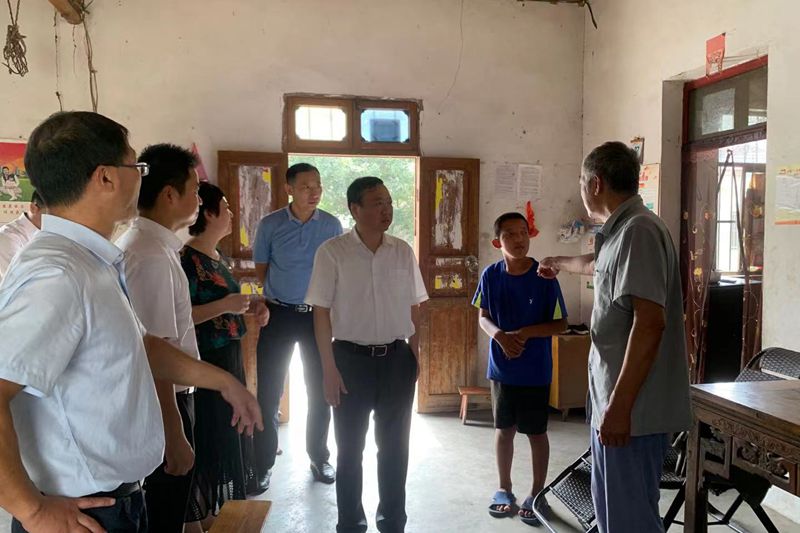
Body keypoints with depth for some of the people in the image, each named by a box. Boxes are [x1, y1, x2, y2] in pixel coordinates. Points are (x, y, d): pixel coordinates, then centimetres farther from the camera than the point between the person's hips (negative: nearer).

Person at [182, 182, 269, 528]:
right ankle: (200, 514, 20)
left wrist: (251, 305, 7)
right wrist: (225, 306, -25)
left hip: (229, 356, 9)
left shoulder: (217, 256, 10)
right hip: (205, 360, -9)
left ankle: (220, 507, 34)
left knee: (228, 432, 18)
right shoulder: (188, 259, -18)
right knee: (209, 436, 3)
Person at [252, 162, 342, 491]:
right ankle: (264, 464, 16)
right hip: (278, 315, -1)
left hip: (318, 315, 1)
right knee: (269, 391, 3)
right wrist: (283, 293, 7)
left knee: (320, 390, 9)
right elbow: (261, 268, 7)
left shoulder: (332, 225, -1)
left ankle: (319, 457, 27)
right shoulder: (270, 225, -5)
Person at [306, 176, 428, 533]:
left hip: (397, 358, 3)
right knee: (350, 447, 10)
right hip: (351, 357, -3)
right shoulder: (332, 252, -8)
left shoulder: (403, 251, 3)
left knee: (395, 445, 13)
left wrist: (416, 356, 5)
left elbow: (413, 309, 9)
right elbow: (321, 312, -7)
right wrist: (330, 368, -11)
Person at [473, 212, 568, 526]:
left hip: (535, 371, -2)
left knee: (536, 432, 11)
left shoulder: (545, 277, -13)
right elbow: (483, 317, 3)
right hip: (501, 368, 3)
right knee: (504, 429, 15)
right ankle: (504, 489, 33)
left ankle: (537, 493, 28)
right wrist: (500, 336, -17)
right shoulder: (490, 275, -4)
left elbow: (561, 323, -8)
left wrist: (525, 333, -21)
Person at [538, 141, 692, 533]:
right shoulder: (621, 230, 14)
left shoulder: (638, 230, -16)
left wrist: (620, 405, -25)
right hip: (614, 401, 10)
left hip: (633, 410, -10)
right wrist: (559, 264, 57)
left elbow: (650, 323, -24)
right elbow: (599, 266, 38)